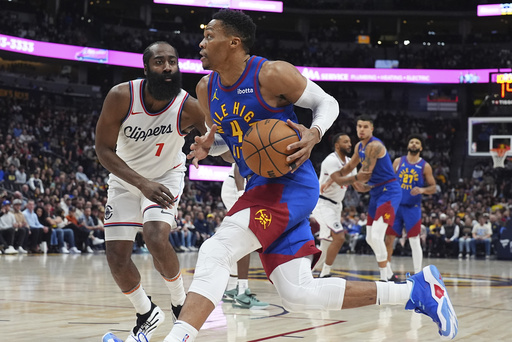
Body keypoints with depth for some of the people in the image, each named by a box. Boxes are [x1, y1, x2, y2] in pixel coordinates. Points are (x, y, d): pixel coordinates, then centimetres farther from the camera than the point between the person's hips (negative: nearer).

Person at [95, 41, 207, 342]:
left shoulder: (188, 107, -26)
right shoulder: (122, 96, -26)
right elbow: (104, 150, -22)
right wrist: (143, 184, -33)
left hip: (166, 175, -2)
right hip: (127, 178, 2)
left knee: (157, 239, -26)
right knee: (116, 255, -3)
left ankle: (181, 303, 1)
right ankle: (147, 315, 22)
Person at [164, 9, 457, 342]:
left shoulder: (272, 74, -12)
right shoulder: (206, 89, 8)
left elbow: (327, 102, -1)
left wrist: (313, 134, -22)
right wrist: (207, 146, -1)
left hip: (288, 183, -8)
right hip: (261, 186, 8)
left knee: (216, 252, -24)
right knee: (299, 294, 2)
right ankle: (415, 290, 12)